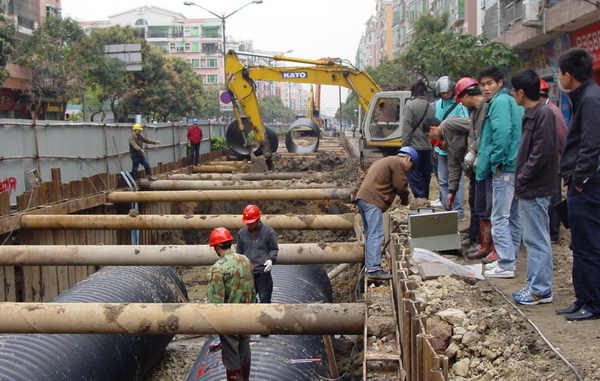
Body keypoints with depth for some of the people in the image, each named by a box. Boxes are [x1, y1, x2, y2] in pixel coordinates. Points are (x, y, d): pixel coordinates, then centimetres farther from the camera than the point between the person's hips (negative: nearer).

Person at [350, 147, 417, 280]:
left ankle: (370, 266, 17)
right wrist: (405, 201, 14)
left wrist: (355, 199, 22)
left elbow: (362, 179, 26)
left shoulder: (382, 162, 30)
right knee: (376, 235, -13)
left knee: (370, 235, 14)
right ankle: (374, 269, -17)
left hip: (362, 198, 10)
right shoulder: (397, 163, 0)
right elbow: (401, 186, -5)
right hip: (373, 200, -10)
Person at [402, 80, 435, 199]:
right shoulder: (430, 107, 7)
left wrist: (404, 145, -8)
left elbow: (407, 128, -13)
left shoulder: (410, 106, -10)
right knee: (425, 177, 13)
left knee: (415, 177, -3)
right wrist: (431, 142, 16)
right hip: (427, 147, 6)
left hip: (414, 146, -6)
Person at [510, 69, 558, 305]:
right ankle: (535, 284, 23)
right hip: (528, 189, 10)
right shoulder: (531, 114, 13)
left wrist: (522, 179, -14)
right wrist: (520, 182, 12)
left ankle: (541, 290, 3)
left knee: (537, 240, -4)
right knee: (532, 239, 14)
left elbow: (542, 153, -21)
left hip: (535, 189, -10)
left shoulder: (543, 114, -16)